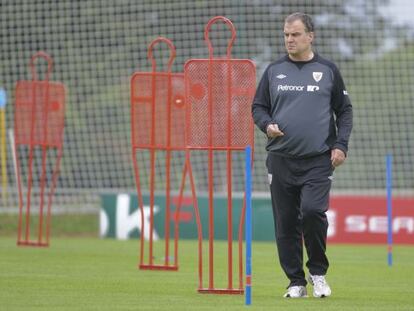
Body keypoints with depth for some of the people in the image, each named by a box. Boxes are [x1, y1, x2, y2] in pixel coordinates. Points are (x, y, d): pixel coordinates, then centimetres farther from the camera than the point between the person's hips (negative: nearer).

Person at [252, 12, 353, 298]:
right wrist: (267, 125, -7)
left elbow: (344, 110, 10)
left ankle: (318, 272, 1)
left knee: (312, 211, -20)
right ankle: (296, 282, 12)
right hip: (281, 159, 3)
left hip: (318, 159, -2)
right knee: (286, 224, 1)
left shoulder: (328, 70, 6)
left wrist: (341, 144, -2)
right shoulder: (274, 71, 10)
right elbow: (258, 107, 15)